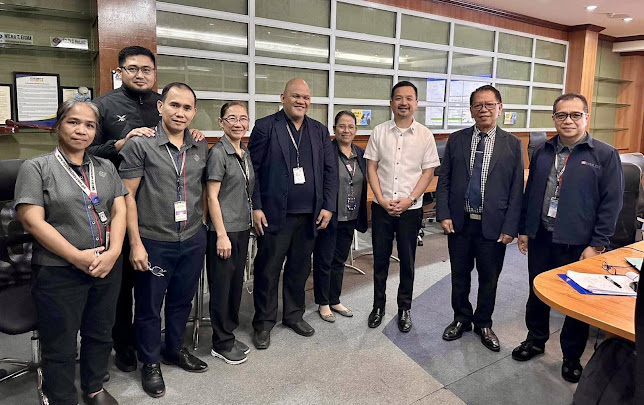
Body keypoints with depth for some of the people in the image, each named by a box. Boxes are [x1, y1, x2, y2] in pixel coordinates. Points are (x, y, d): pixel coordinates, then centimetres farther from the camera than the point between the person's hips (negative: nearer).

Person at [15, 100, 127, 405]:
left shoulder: (106, 168, 10)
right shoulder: (36, 168, -3)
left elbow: (119, 210, 5)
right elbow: (32, 220, -11)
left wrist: (113, 252, -11)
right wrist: (77, 257, -16)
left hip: (108, 267, 4)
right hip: (59, 271, -4)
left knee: (100, 335, 18)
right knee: (60, 347, 9)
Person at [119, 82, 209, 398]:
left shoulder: (201, 148, 4)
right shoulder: (139, 144, -9)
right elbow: (127, 196, -9)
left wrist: (201, 224, 10)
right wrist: (135, 243, -12)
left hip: (193, 241, 4)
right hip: (154, 243, -4)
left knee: (182, 301, 20)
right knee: (149, 306, 12)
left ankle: (174, 349, 42)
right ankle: (150, 363, 32)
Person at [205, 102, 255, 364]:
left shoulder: (246, 154, 10)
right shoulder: (218, 153, -11)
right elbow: (212, 197, -14)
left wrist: (252, 218, 11)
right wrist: (221, 235, -16)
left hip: (243, 228, 8)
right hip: (223, 231, -7)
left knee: (236, 283, 15)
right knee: (221, 286, 3)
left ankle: (229, 335, 30)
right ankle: (221, 344, 18)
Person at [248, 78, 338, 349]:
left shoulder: (320, 131, 11)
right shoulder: (265, 127, -2)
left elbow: (331, 170, 10)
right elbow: (253, 169, -4)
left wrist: (328, 206, 2)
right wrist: (256, 207, -9)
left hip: (310, 215, 4)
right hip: (274, 214, -4)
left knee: (300, 268, 15)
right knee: (268, 270, 6)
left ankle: (294, 315, 34)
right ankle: (263, 323, 22)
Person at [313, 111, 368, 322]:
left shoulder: (360, 154, 8)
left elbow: (363, 184, 13)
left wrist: (361, 217, 12)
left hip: (350, 218, 6)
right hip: (329, 217, -6)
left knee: (340, 260, 17)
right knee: (324, 261, 6)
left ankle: (334, 300, 32)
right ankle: (323, 303, 21)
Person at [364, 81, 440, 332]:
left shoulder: (425, 135, -1)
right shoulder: (379, 132, 0)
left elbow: (428, 172, -1)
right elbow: (371, 168, 1)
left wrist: (409, 200, -12)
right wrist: (382, 199, -9)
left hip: (411, 208, -1)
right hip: (382, 207, 1)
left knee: (407, 261, 10)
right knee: (380, 259, 11)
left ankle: (404, 309, 27)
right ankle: (378, 306, 28)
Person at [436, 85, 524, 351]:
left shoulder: (512, 144, 0)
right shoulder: (456, 140, 3)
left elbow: (516, 190, -2)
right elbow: (444, 181, 3)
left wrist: (510, 227, -8)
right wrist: (443, 215, -6)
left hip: (493, 225, -1)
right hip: (459, 222, 1)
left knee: (489, 278, 12)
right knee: (459, 275, 14)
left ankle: (483, 324, 33)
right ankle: (461, 319, 35)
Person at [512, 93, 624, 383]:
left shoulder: (605, 155, -6)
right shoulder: (542, 152, 6)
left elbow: (612, 204, -8)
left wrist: (597, 244, -11)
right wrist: (524, 229, 9)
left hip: (578, 244, -4)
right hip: (541, 239, 4)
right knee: (537, 293, 17)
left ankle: (572, 356, 30)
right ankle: (536, 339, 38)